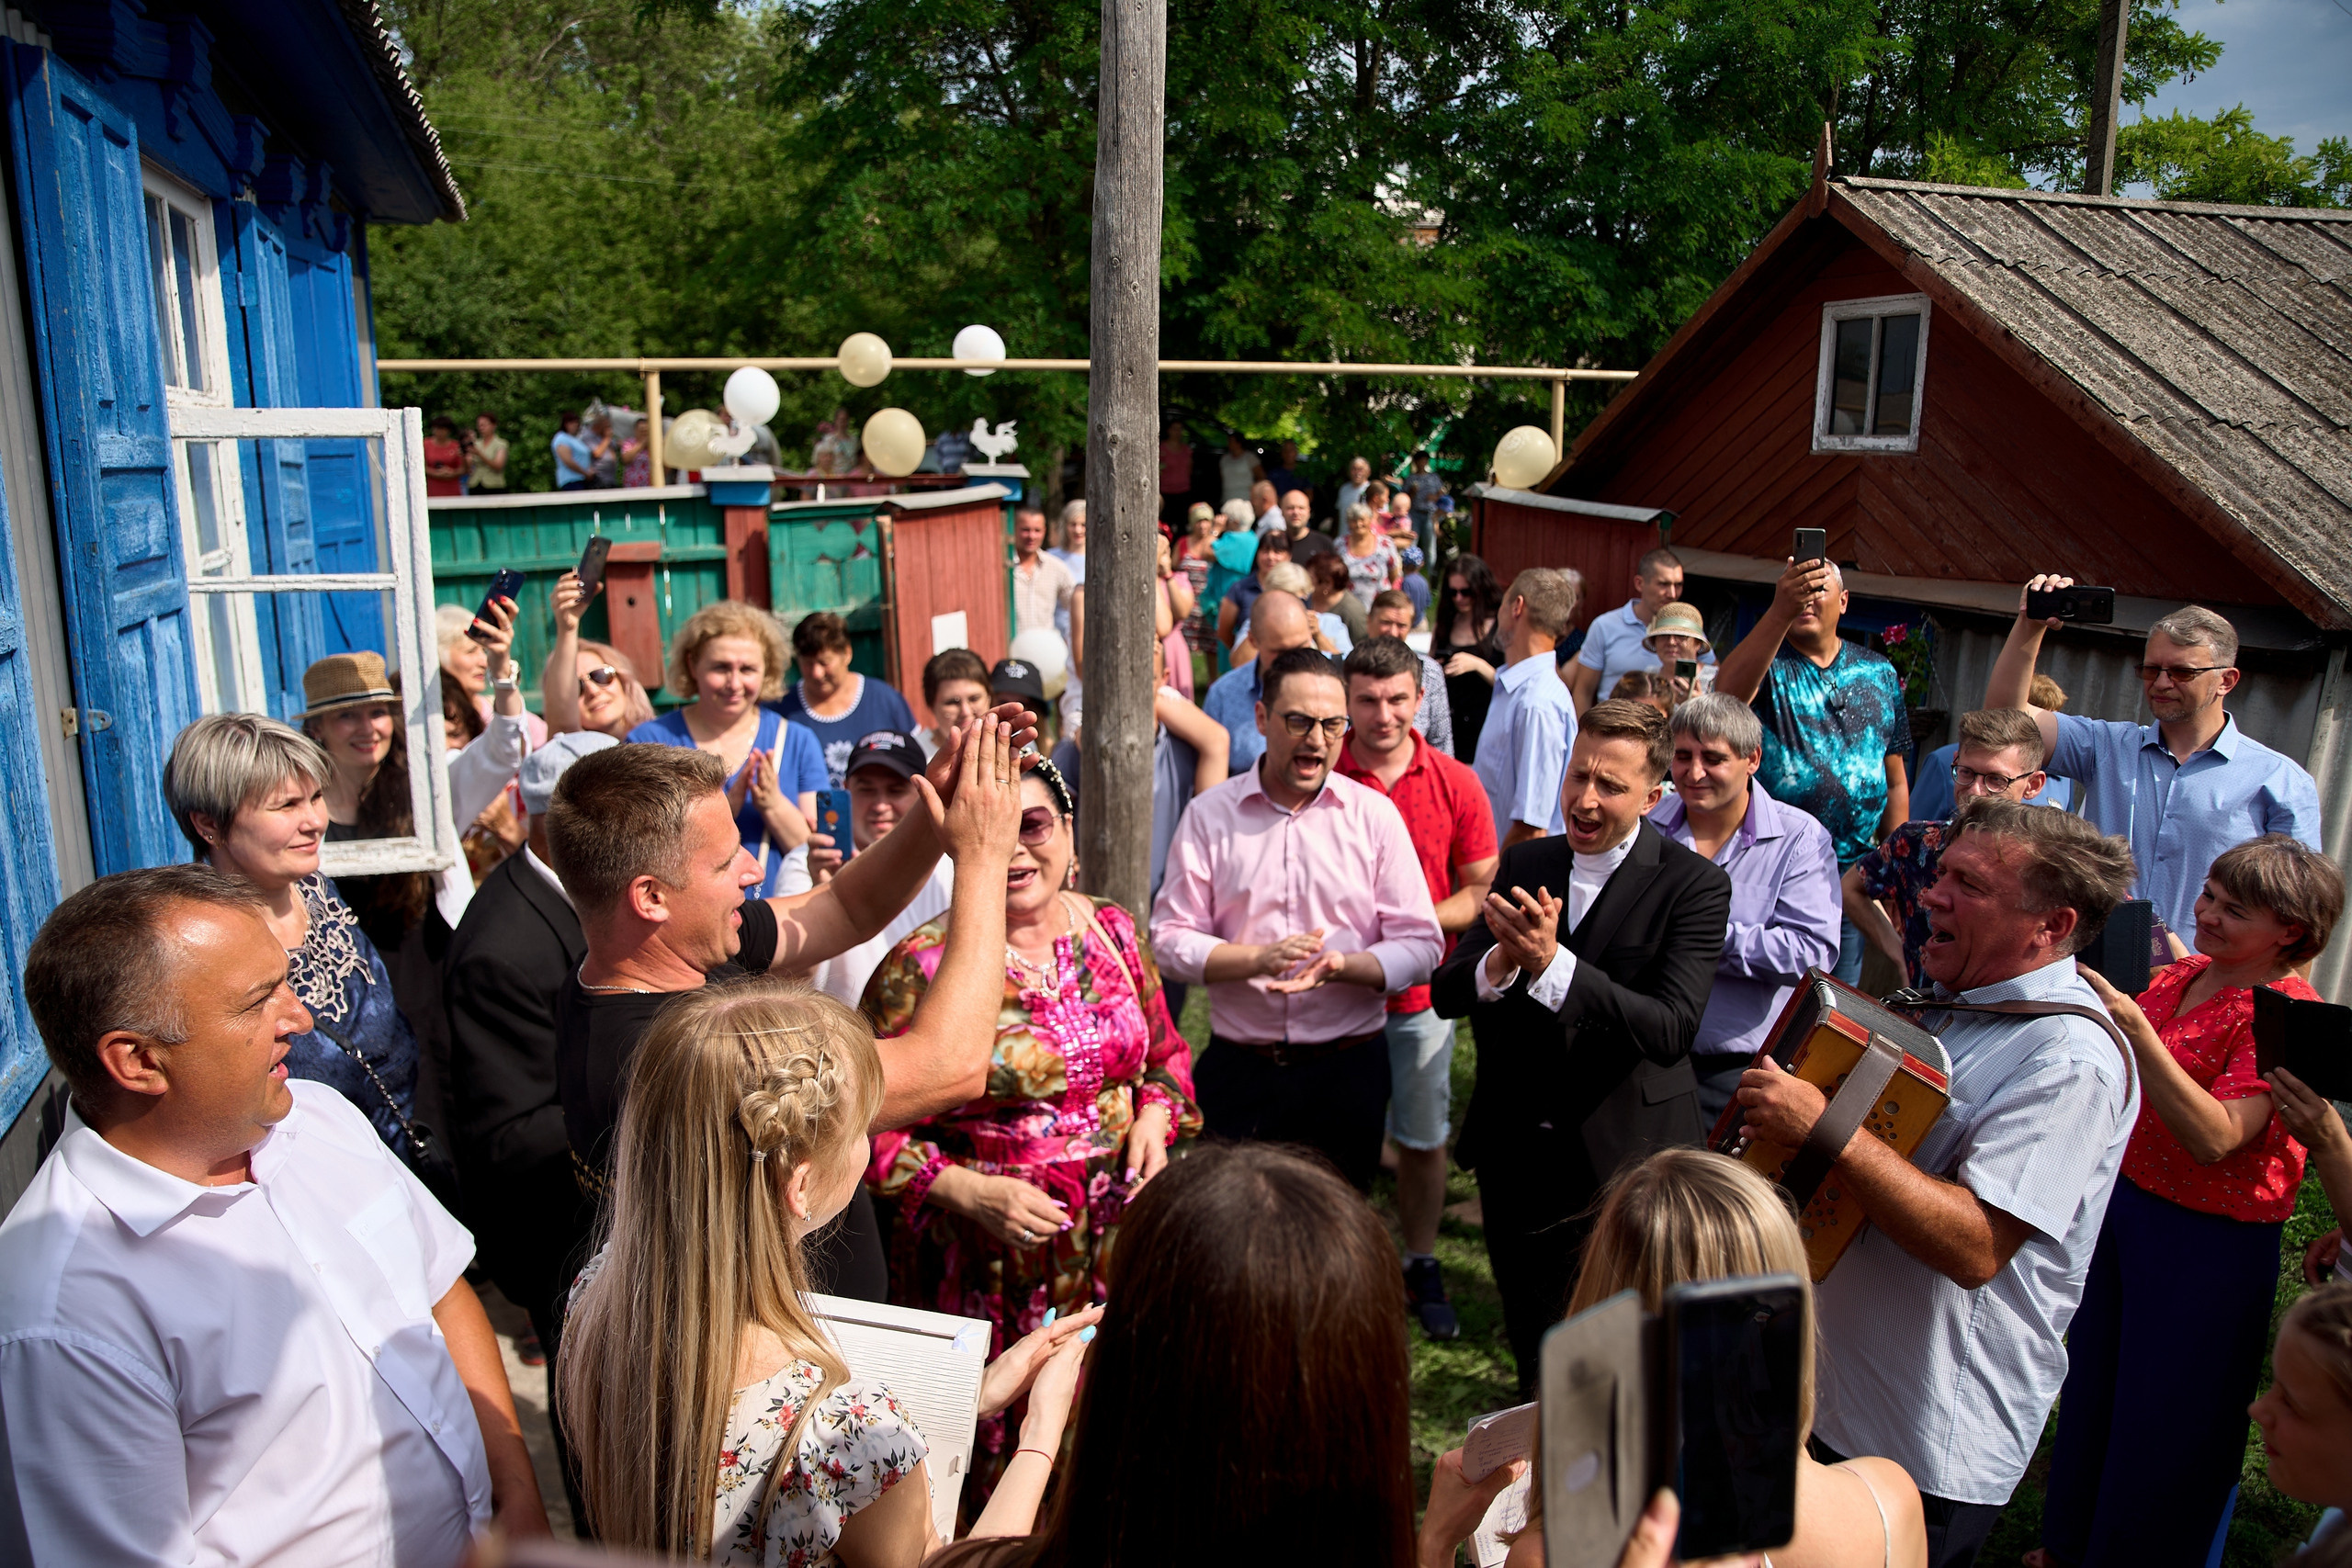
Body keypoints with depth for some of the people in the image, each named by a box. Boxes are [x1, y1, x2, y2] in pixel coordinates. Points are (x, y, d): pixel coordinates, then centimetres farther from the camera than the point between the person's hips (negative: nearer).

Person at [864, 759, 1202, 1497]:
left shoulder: (1112, 930, 4)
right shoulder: (922, 966, -12)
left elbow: (1165, 1053, 16)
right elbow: (869, 1126, -10)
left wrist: (1154, 1119, -2)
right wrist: (973, 1193, -19)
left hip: (1114, 1240, 4)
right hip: (987, 1263, -4)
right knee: (997, 1460, 6)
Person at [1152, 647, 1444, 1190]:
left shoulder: (1374, 814, 1)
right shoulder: (1209, 814, 1)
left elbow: (1420, 945, -2)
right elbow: (1170, 939, -2)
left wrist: (1341, 966, -19)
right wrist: (1257, 958, -18)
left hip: (1349, 1069, 0)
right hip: (1239, 1071, 0)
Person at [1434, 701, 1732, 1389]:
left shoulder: (1694, 885, -12)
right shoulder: (1524, 864, 1)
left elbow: (1670, 1030, -24)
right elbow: (1445, 993, -4)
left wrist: (1550, 961, -35)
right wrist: (1504, 958, -26)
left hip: (1628, 1155, -4)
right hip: (1517, 1149, 4)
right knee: (1531, 1344, 22)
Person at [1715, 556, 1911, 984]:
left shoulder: (1879, 673, 10)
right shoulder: (1765, 663, -1)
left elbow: (1895, 780, 14)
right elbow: (1727, 694, -28)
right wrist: (1780, 612, -38)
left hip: (1852, 869, 3)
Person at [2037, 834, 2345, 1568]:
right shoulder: (2185, 974, 4)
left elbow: (2215, 1138, -30)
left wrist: (2133, 1027, -36)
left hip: (2208, 1243, -8)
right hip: (2122, 1200, 8)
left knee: (2164, 1424, 8)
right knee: (2090, 1392, 22)